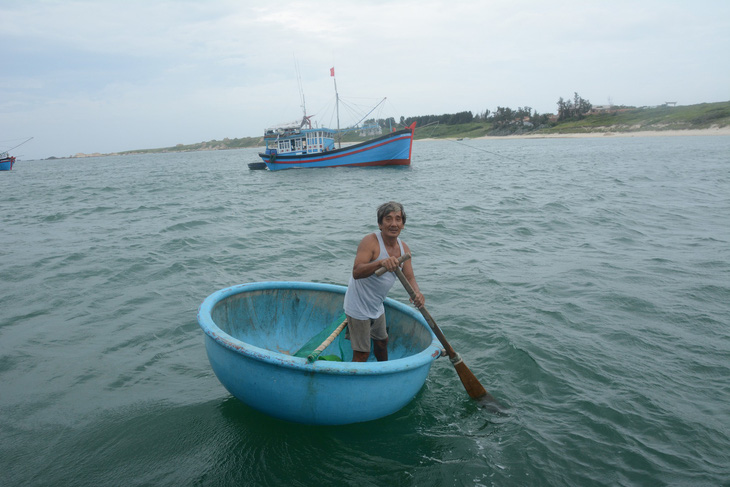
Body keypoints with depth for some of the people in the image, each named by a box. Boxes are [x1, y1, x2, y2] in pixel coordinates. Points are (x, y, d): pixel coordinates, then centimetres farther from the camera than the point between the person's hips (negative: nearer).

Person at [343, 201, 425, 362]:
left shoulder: (404, 248, 0)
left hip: (377, 306, 8)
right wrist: (381, 263, -52)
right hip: (359, 307, -8)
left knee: (382, 341, 28)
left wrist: (416, 293, -24)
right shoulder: (370, 241, -23)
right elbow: (356, 272, -35)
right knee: (361, 354, -2)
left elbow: (409, 278, -1)